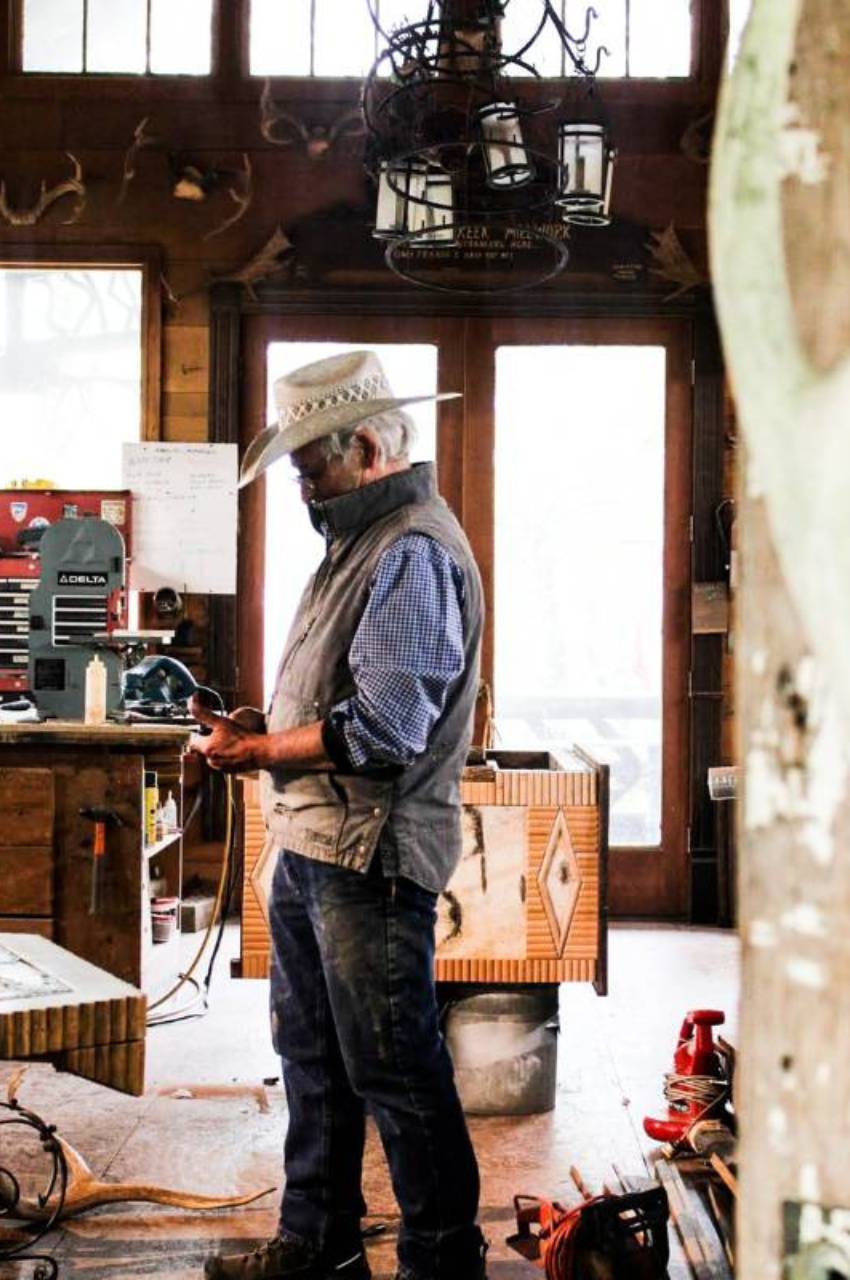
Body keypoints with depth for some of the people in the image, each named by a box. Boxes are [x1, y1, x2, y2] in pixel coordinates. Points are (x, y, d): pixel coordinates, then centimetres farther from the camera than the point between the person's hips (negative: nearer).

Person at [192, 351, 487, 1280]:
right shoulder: (360, 539, 16)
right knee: (311, 1057, 19)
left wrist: (254, 752, -13)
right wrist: (261, 727, 7)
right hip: (311, 847, 11)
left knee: (397, 1074, 0)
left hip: (371, 856, -11)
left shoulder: (414, 552, -17)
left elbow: (381, 726, -24)